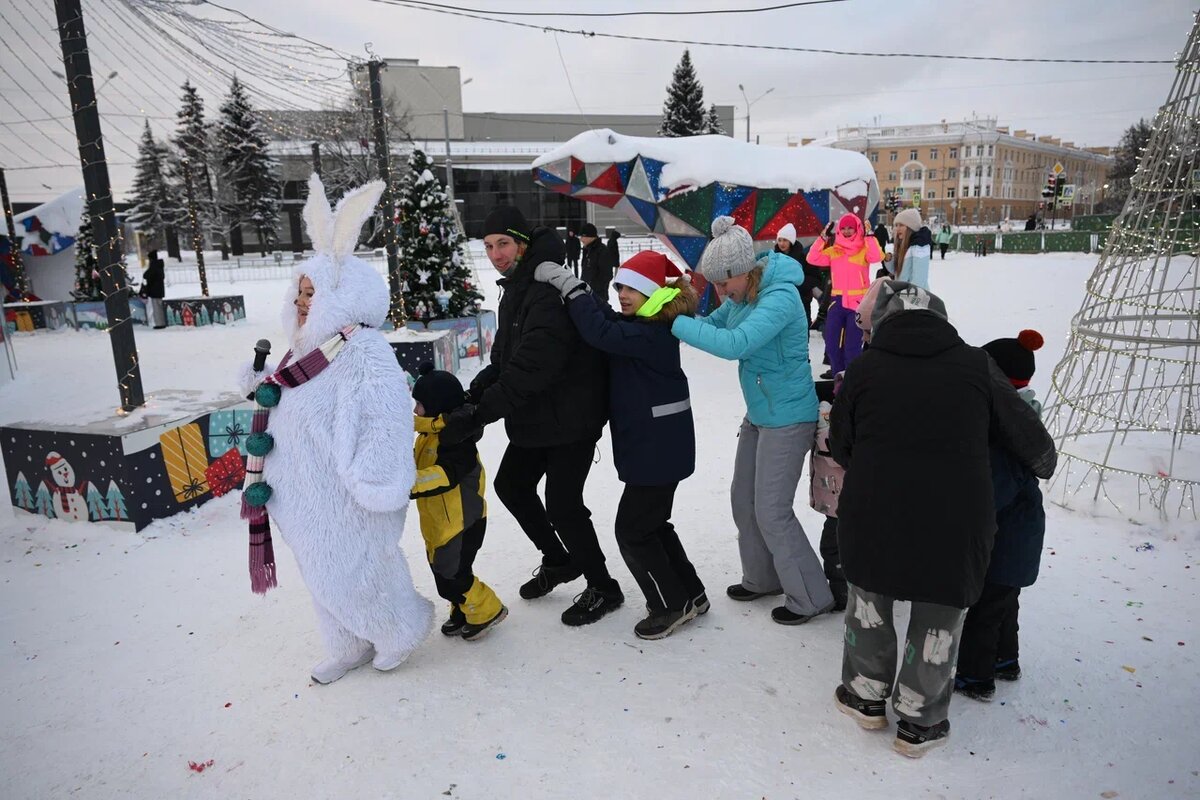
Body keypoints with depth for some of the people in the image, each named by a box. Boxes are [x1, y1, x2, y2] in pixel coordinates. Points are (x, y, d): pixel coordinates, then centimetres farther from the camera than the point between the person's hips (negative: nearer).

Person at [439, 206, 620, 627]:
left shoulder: (550, 292, -23)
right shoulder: (516, 290, 11)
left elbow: (532, 369, -31)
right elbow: (504, 360, 12)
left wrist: (477, 414, -30)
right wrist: (472, 394, -5)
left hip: (570, 419, -10)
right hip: (535, 418, 10)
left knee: (562, 505, -6)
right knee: (511, 484, 19)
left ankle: (603, 589, 17)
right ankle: (559, 561, 38)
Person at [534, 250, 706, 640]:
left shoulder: (653, 333, -23)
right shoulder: (638, 326, 9)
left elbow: (601, 332, -33)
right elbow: (607, 319, 3)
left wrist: (570, 285, -26)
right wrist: (570, 287, -10)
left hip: (658, 447, -10)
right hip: (651, 443, 10)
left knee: (632, 530, 0)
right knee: (652, 523, 20)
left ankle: (672, 604, 14)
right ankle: (690, 595, 31)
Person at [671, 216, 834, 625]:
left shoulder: (780, 298, -26)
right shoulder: (741, 294, 0)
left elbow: (734, 344, -38)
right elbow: (713, 324, 8)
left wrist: (677, 323, -34)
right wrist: (681, 313, -11)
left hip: (787, 418, -9)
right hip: (758, 414, 9)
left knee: (772, 511, -1)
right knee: (743, 499, 17)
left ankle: (811, 597, 17)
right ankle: (763, 578, 36)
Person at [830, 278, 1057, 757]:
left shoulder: (864, 369, -2)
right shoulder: (975, 365, -1)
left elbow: (840, 448, 7)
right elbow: (1029, 437, 8)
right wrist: (1045, 466, 30)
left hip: (873, 515, 0)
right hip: (955, 521, 0)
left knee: (869, 601, 22)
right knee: (938, 618, 16)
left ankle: (867, 696, 37)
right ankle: (919, 723, 30)